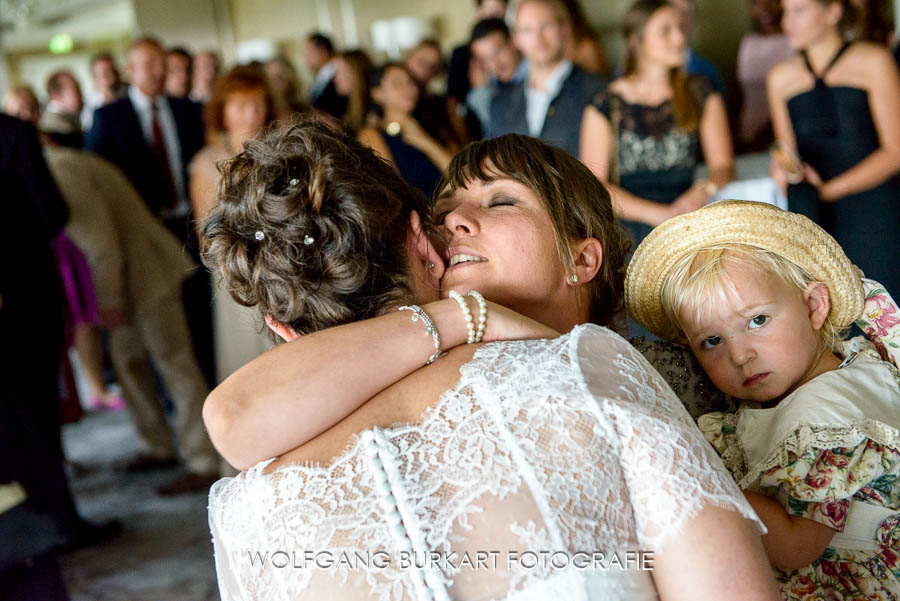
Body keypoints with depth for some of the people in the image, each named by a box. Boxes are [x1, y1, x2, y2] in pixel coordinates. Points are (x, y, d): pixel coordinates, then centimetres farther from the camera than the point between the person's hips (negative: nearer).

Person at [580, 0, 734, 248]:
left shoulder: (700, 93, 17)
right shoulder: (605, 105, 7)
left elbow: (723, 164, 12)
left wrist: (704, 191, -13)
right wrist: (659, 214, -11)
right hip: (628, 225, -1)